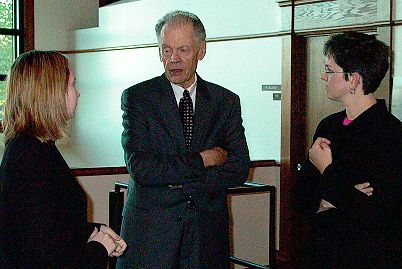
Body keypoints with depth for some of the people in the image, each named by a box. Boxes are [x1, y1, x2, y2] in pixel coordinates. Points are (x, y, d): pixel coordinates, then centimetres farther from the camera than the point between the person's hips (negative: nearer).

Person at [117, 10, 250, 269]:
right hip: (151, 228, -2)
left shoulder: (227, 102, 5)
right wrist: (201, 161, -12)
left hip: (207, 228, 2)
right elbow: (140, 167, -14)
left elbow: (238, 170, -3)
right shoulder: (137, 97, -3)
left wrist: (178, 180, -12)